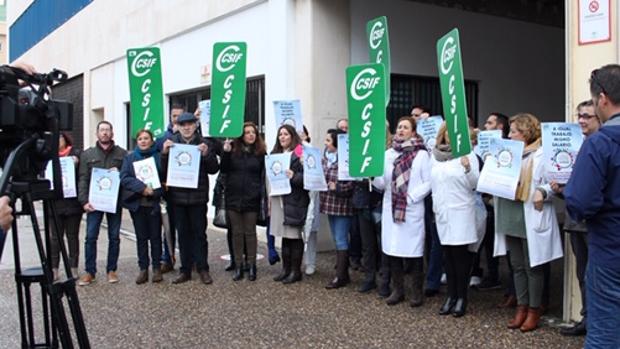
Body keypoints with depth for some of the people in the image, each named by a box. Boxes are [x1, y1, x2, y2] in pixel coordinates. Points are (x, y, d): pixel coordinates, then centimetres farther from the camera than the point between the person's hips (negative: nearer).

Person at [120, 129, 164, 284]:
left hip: (154, 203, -1)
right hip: (136, 203, 2)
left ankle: (157, 268, 13)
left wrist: (154, 191, -15)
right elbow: (124, 178, -5)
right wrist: (142, 187, -17)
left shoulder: (159, 157, 3)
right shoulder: (130, 157, 8)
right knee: (141, 237, 6)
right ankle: (143, 269, 12)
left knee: (155, 236, 4)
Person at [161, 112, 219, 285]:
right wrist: (164, 153, -16)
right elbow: (162, 170, 0)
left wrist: (206, 154, -16)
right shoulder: (171, 142, 2)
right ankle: (185, 270, 18)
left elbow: (214, 169, 0)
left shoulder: (203, 143, 0)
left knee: (199, 233, 5)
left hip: (198, 196, -1)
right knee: (183, 234, 10)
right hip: (177, 196, 2)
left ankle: (203, 269, 14)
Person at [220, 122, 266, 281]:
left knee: (250, 232, 6)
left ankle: (252, 266, 14)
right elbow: (223, 169, 2)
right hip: (234, 197, 1)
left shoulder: (260, 152, 1)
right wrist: (226, 153, -12)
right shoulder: (233, 149, 2)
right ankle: (238, 266, 15)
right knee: (236, 232, 7)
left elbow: (264, 176, 2)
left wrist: (263, 195, -6)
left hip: (251, 198, -1)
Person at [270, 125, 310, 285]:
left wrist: (294, 176, -26)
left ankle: (296, 271, 7)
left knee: (294, 236, -2)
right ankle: (286, 268, 19)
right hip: (278, 198, 7)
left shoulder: (300, 153, -6)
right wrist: (270, 195, 14)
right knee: (284, 235, 11)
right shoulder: (275, 153, 17)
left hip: (294, 200, -7)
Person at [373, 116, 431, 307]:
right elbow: (382, 183, 6)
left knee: (413, 250, 0)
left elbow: (428, 183, -6)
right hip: (391, 208, 4)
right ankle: (397, 290, 18)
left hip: (412, 210, -4)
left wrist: (411, 197, -15)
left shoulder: (422, 154, -2)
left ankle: (417, 291, 12)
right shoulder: (388, 154, 11)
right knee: (393, 248, 7)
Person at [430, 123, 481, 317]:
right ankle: (451, 295, 18)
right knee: (447, 255, 9)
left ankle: (462, 297, 7)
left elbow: (475, 184, -12)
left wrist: (468, 168, -29)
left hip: (462, 212, -5)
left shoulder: (467, 154, -6)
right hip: (442, 212, 5)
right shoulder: (435, 155, 9)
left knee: (460, 254, -3)